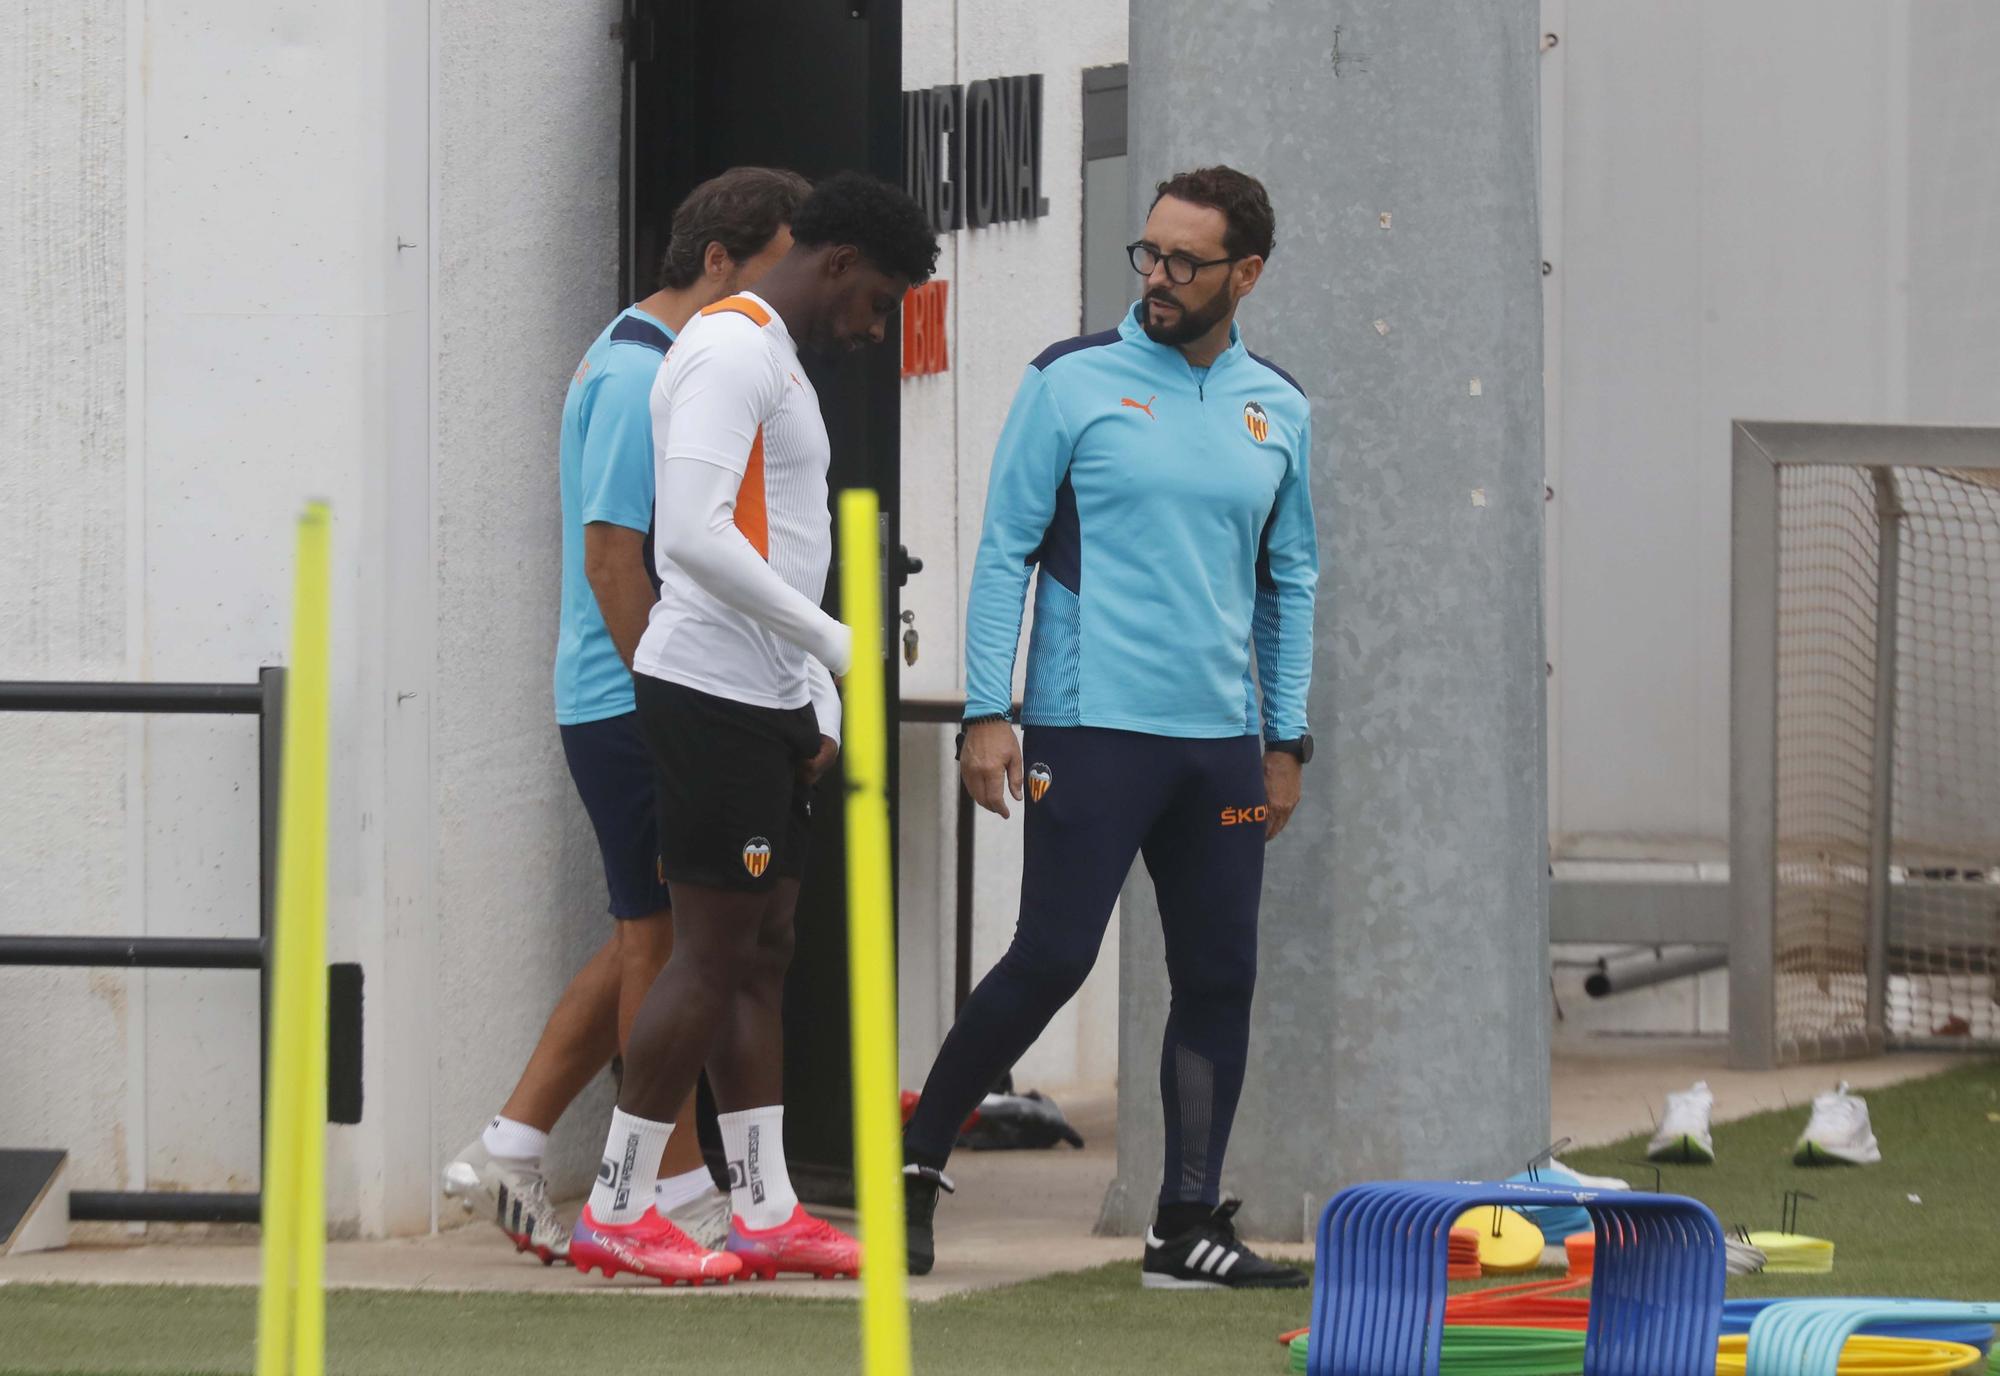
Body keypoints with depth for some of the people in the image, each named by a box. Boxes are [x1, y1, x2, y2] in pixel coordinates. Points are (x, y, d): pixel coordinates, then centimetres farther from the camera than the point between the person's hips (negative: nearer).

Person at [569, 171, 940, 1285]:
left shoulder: (780, 360, 21)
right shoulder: (732, 349, -12)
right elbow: (695, 535, -23)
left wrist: (821, 704, 18)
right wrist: (832, 642, -19)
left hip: (769, 699, 10)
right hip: (715, 691, -10)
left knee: (763, 952, 9)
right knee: (714, 952, -8)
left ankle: (765, 1212, 12)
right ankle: (616, 1213, -5)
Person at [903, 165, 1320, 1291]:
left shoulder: (1278, 409, 11)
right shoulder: (1074, 381, -2)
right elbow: (1005, 552, -1)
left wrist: (1287, 740, 13)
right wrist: (987, 713, -7)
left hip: (1222, 739, 5)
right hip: (1091, 728, -5)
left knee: (1221, 978, 2)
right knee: (1055, 958, -10)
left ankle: (1189, 1225, 7)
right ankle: (916, 1165, 5)